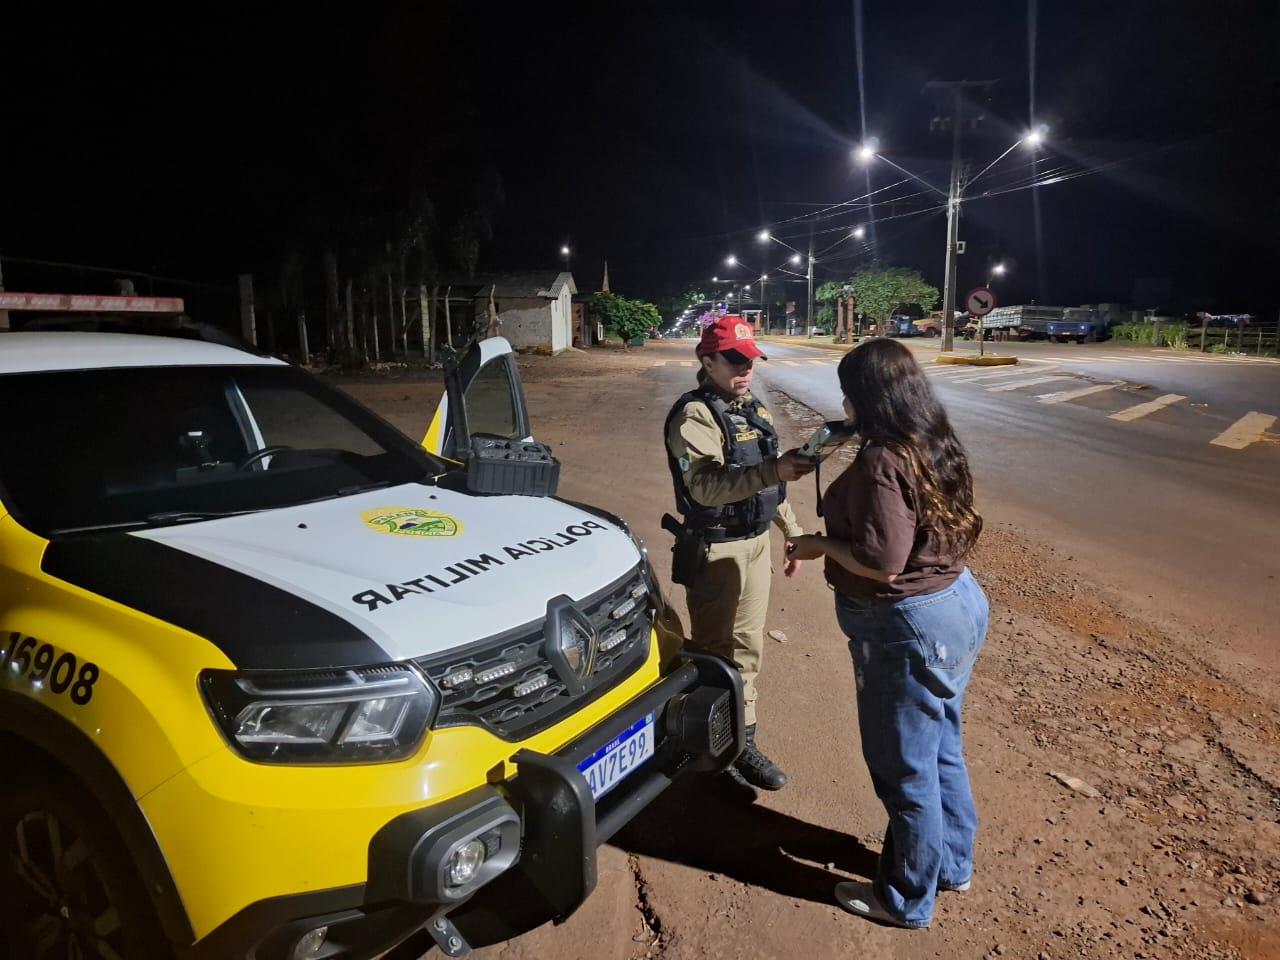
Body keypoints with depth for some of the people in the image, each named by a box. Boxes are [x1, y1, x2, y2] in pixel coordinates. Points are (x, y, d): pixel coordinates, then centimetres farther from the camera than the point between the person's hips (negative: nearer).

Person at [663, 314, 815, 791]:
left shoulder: (753, 408, 11)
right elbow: (706, 486, -32)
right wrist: (773, 470, -42)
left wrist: (793, 529, 18)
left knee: (747, 648, 15)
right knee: (717, 653, 2)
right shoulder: (694, 415, -16)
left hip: (756, 542, 8)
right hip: (715, 550, -8)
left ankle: (741, 740, 29)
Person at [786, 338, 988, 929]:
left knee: (905, 766, 8)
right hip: (958, 603, 10)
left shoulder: (883, 462, -24)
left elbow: (882, 562, -26)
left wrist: (822, 545, -12)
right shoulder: (934, 447, 5)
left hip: (908, 627, -10)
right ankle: (953, 862, 43)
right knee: (941, 749, 24)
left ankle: (907, 900, 27)